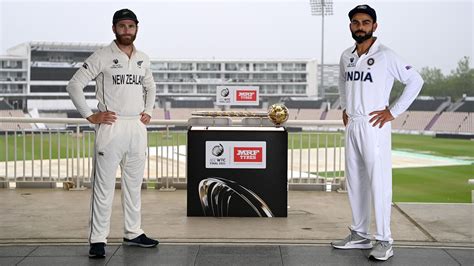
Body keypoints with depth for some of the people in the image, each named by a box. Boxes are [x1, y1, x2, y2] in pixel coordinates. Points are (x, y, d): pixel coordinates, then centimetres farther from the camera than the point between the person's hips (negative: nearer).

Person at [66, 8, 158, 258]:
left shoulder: (143, 59, 11)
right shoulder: (102, 56, -6)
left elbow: (150, 87, 28)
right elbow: (74, 85, -8)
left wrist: (148, 111, 14)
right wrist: (90, 116, -11)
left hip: (138, 128, 6)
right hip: (111, 127, -6)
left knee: (134, 184, 13)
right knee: (103, 186, -5)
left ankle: (133, 233, 25)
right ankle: (98, 240, 0)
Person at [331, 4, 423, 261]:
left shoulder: (385, 55, -9)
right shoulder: (346, 56, 10)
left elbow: (415, 80, -9)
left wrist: (393, 111, -11)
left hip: (374, 126, -7)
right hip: (351, 125, 7)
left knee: (379, 183, -7)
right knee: (354, 182, 12)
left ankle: (384, 241, -2)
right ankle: (359, 234, 23)